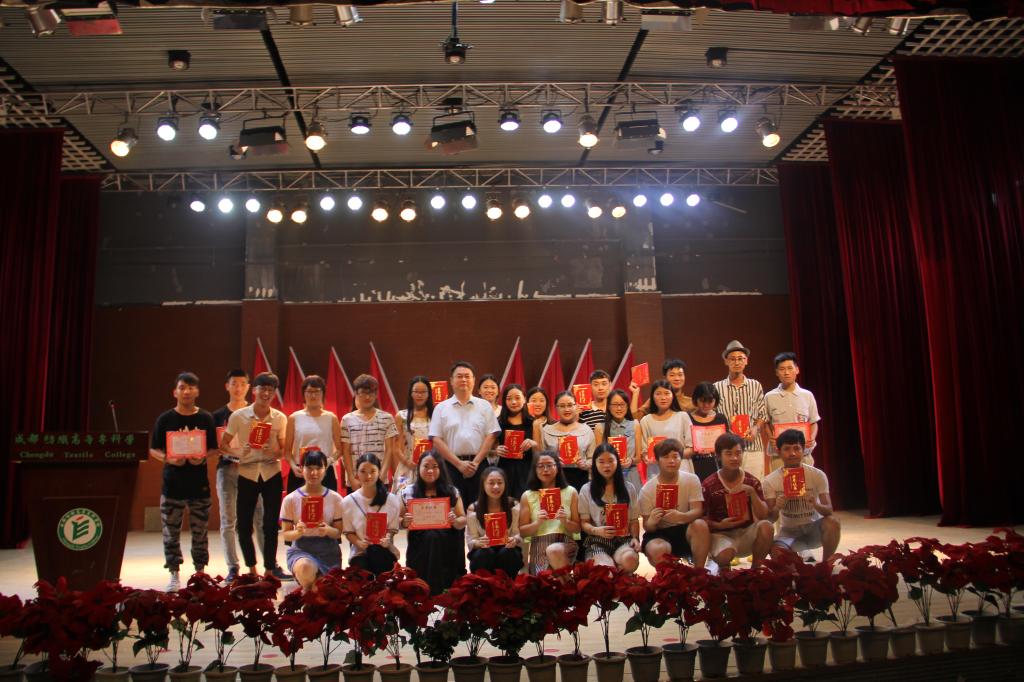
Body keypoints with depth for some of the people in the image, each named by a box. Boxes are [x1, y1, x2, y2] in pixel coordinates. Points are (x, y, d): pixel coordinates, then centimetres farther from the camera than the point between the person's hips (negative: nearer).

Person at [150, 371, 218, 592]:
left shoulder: (206, 419, 4)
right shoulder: (165, 419, 2)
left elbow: (214, 448, 7)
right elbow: (153, 450, 4)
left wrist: (202, 458, -14)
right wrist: (168, 459, -15)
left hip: (199, 482, 0)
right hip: (172, 482, 0)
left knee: (200, 531, 6)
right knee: (171, 532, 4)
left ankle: (200, 572, 18)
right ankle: (174, 575, 15)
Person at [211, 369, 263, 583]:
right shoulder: (218, 415, 9)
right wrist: (226, 452, -12)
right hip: (227, 468, 1)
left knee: (260, 518, -4)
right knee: (228, 521, 3)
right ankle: (233, 568, 11)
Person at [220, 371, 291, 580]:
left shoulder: (280, 418, 1)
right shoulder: (238, 416, -3)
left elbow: (284, 449, 6)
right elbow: (223, 444, 3)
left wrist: (275, 453, -16)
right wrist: (238, 452, -16)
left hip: (272, 473, 0)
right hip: (247, 472, 0)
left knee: (271, 524, 3)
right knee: (244, 525, 3)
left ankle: (270, 567, 16)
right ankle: (251, 569, 20)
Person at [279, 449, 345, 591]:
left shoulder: (335, 498, 1)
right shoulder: (290, 499, -1)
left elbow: (339, 532, 4)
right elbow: (285, 534, 1)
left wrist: (328, 530, -20)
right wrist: (298, 532, -22)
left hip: (328, 551, 2)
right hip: (301, 549, -2)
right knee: (305, 568, -37)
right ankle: (307, 589, 1)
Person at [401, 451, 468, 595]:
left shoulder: (452, 492, 2)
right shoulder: (408, 492, 3)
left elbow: (463, 521, 6)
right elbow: (400, 521, 8)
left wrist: (455, 521, -15)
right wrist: (405, 522, -13)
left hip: (446, 549, 0)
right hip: (419, 549, 0)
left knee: (445, 586, 0)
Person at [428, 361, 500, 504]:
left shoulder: (485, 406, 9)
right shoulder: (441, 408, 7)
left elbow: (491, 436, 4)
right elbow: (436, 440, 1)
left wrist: (475, 462, -6)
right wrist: (459, 464, -7)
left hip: (479, 465, 1)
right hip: (451, 465, 0)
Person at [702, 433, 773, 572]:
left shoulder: (752, 482, 1)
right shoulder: (708, 485, -7)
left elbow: (763, 516, -6)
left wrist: (751, 492, -19)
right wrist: (719, 525, -21)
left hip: (746, 533, 3)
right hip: (721, 534, -3)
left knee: (766, 526, -29)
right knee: (725, 554, -37)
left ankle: (756, 569, -7)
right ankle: (724, 570, 3)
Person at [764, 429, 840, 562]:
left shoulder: (818, 475, -13)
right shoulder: (770, 480, -13)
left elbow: (829, 510, -16)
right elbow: (770, 519, -10)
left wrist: (816, 505, -38)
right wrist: (777, 508, -33)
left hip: (813, 527, 1)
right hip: (788, 531, -1)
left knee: (832, 522, -32)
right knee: (776, 552, -31)